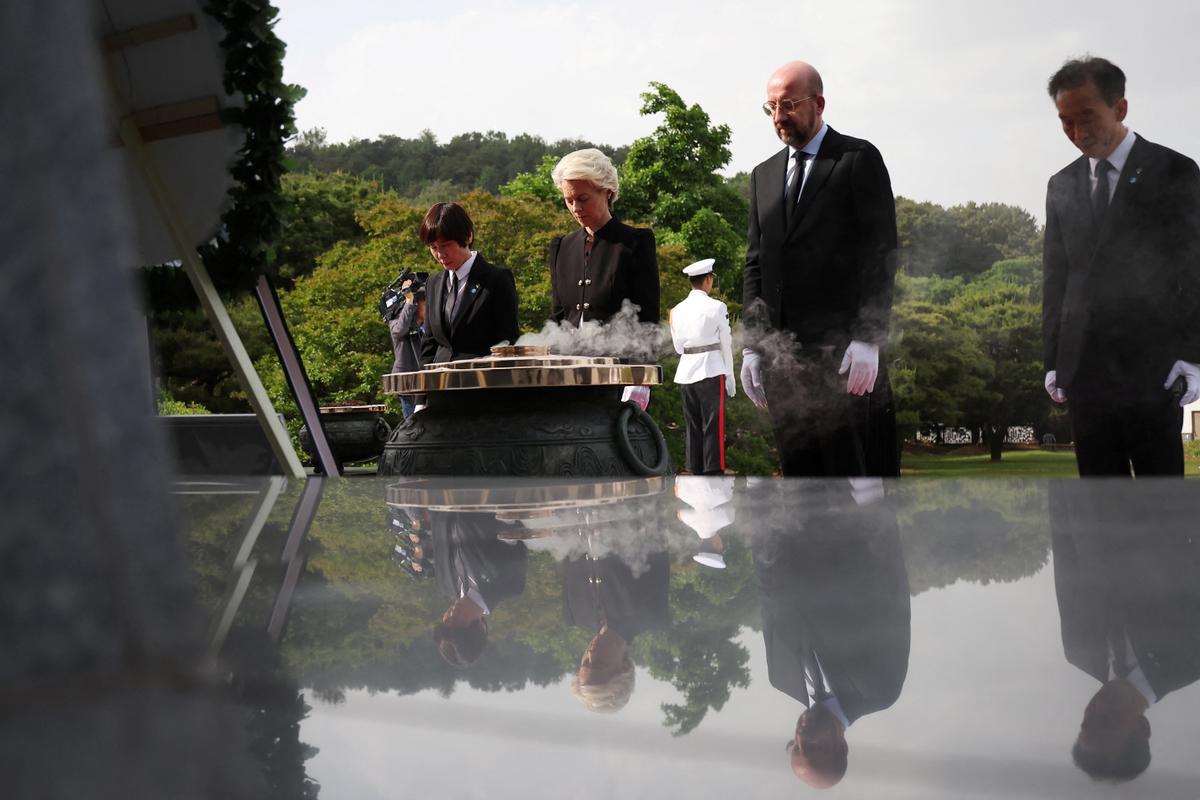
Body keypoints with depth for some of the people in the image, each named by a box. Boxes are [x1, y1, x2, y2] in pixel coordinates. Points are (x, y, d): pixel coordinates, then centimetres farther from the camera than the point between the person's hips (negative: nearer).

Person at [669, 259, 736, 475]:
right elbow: (726, 344, -2)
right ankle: (714, 473, -4)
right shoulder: (716, 307, -6)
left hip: (686, 373, 5)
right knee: (714, 427, -2)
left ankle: (696, 474, 12)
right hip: (711, 371, -5)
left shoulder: (677, 310, 8)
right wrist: (730, 377, 5)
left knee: (693, 427, 10)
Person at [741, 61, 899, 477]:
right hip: (782, 353, 5)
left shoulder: (858, 158, 1)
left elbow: (881, 252, -5)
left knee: (851, 471, -6)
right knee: (799, 472, 6)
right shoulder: (764, 174, 19)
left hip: (843, 351, -5)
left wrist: (868, 339, -14)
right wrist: (752, 347, 9)